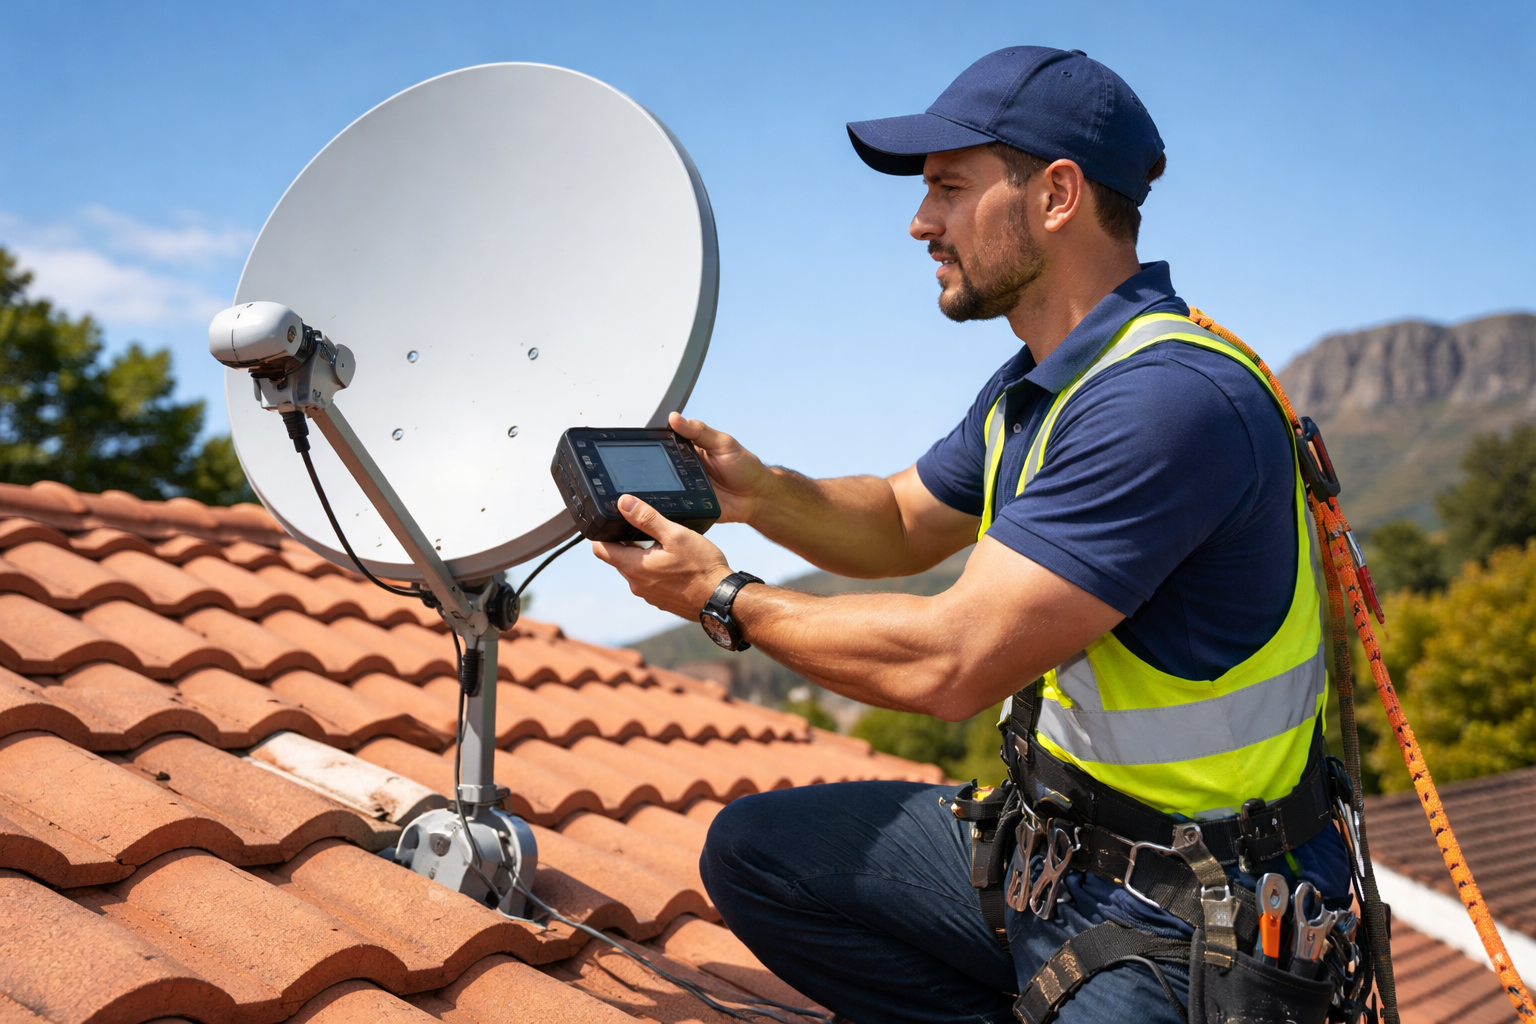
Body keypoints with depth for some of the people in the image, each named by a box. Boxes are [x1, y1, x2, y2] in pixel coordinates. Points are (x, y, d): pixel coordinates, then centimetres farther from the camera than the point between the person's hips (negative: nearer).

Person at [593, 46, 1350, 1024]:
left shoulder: (1172, 400, -26)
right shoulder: (1034, 388, 7)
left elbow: (951, 663, -27)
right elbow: (902, 524, 22)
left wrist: (724, 599, -13)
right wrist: (758, 490, 1)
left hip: (1186, 930, -9)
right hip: (1051, 847, 9)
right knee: (756, 852, 9)